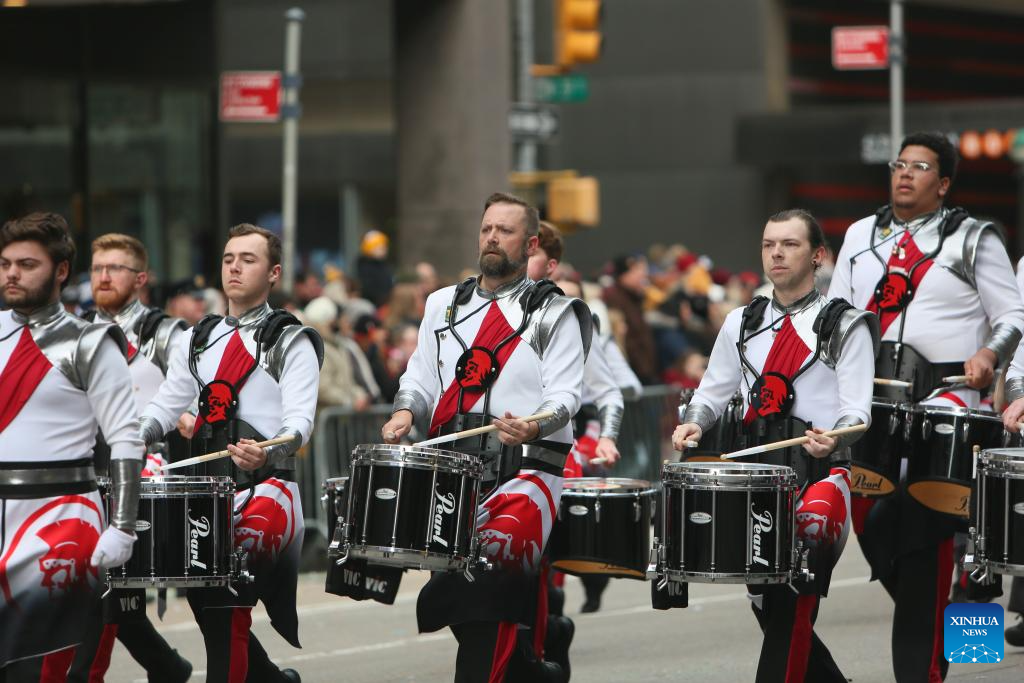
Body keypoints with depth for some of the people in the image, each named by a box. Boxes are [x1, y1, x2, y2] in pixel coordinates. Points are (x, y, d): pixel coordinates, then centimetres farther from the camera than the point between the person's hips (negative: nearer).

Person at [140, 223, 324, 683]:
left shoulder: (290, 342, -1)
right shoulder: (198, 341, 18)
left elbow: (299, 421, -12)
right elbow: (165, 406, 14)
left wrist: (266, 454, -32)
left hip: (265, 489, -6)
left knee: (224, 609, -20)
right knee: (207, 605, 6)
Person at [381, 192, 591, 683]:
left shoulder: (553, 313, 4)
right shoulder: (445, 306, 19)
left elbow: (564, 395, -5)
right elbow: (421, 378, 18)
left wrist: (534, 426, -25)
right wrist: (406, 411, -3)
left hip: (525, 467, -5)